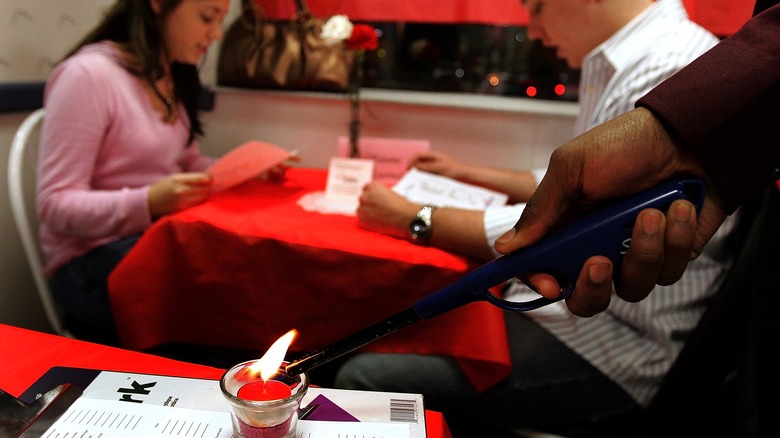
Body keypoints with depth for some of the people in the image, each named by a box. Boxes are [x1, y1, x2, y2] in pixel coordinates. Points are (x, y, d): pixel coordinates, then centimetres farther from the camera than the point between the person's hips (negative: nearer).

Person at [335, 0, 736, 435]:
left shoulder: (672, 74, -21)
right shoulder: (630, 64, 12)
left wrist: (414, 217, -14)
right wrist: (469, 175, 24)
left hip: (616, 352, -10)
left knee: (363, 378, -14)